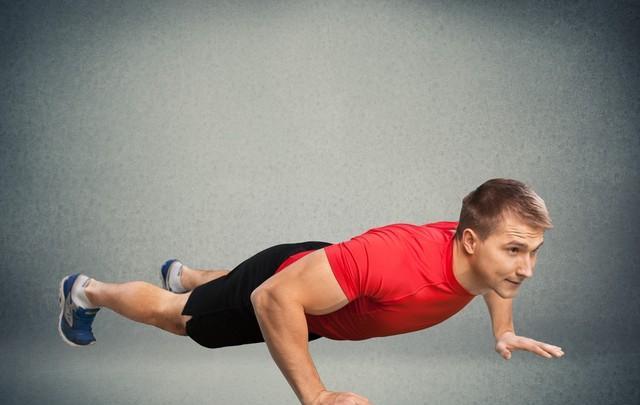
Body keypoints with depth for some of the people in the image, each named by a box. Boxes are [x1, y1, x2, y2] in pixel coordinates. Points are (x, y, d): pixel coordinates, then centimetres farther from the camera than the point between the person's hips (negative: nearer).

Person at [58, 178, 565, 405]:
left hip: (321, 272, 6)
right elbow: (273, 297, -44)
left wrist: (504, 331, -3)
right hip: (278, 286, -6)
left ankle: (183, 273, 70)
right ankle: (85, 291, 51)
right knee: (173, 315, 23)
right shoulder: (398, 260, -50)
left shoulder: (481, 251, -27)